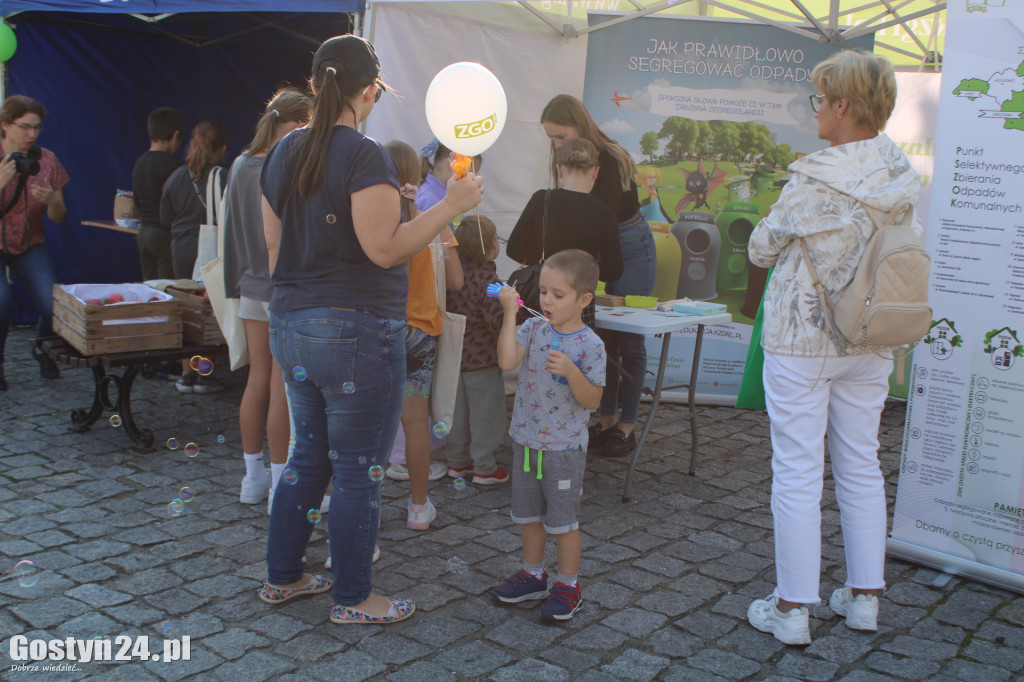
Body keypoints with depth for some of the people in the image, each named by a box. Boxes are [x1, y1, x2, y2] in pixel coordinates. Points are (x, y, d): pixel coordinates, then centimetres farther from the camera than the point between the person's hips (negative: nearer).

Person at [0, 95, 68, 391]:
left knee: (54, 305, -17)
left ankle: (43, 350, 18)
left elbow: (58, 218, 2)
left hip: (29, 246, 2)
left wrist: (52, 200, -20)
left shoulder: (46, 160, -2)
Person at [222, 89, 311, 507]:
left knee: (257, 382, 14)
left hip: (253, 287, 7)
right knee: (282, 389, 0)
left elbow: (232, 229, 13)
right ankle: (281, 484, 10)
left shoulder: (241, 166, 6)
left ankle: (253, 477, 25)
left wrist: (236, 282, 20)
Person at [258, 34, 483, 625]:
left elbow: (274, 247, 14)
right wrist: (451, 206, -14)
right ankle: (353, 598, 16)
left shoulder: (284, 152, 10)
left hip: (290, 327, 8)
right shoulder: (366, 156, -14)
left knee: (309, 455, 21)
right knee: (359, 470, 4)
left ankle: (283, 576, 31)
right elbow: (384, 248, -20)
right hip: (356, 332, -8)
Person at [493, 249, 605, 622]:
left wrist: (571, 371, -30)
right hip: (526, 440, 5)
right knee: (528, 513, 18)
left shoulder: (590, 345, -13)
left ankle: (568, 585, 23)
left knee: (563, 519, 6)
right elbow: (507, 361, -20)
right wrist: (510, 314, -21)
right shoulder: (533, 329, -3)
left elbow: (591, 401, -14)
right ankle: (533, 574, 36)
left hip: (564, 448, -5)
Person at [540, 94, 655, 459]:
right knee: (603, 337, 7)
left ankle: (627, 425, 6)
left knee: (629, 340, -2)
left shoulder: (611, 160, -23)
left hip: (631, 249, -7)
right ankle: (607, 418, 16)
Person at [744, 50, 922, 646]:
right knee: (862, 467, 16)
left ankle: (792, 609, 10)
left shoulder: (813, 181, -19)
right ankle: (864, 596, 27)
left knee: (798, 474, 2)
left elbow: (761, 250, -6)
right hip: (868, 344, 6)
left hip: (801, 339, -6)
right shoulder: (904, 177, 0)